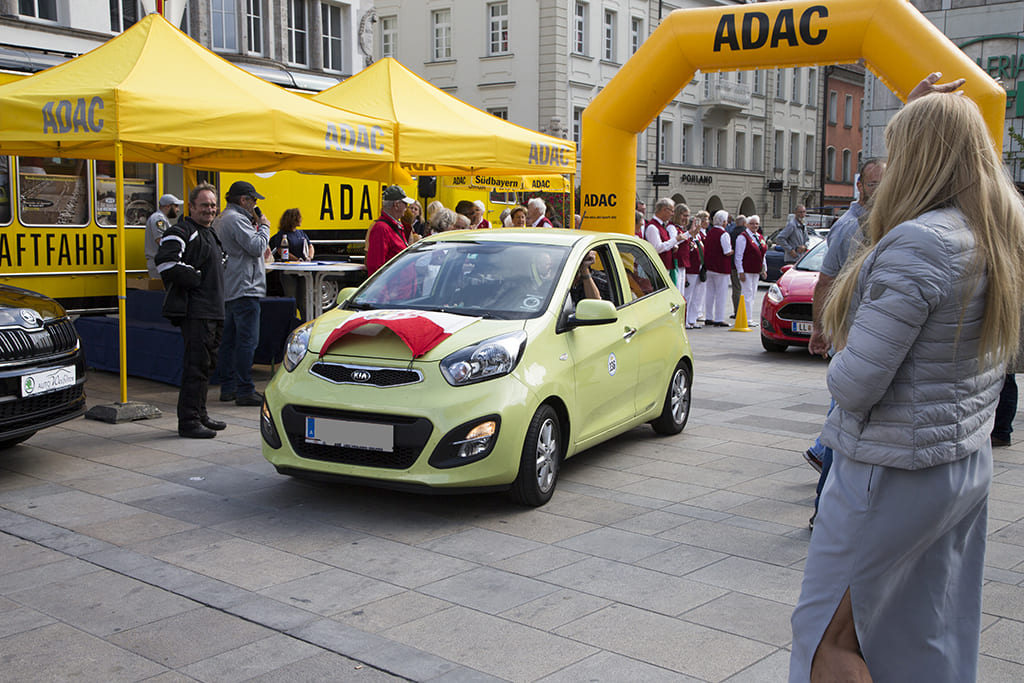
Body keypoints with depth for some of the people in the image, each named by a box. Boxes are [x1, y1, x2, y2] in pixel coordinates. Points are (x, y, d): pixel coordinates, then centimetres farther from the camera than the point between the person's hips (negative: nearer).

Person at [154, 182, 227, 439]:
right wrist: (196, 278, -17)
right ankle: (188, 421, -7)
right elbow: (165, 263, -24)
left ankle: (200, 414, 25)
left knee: (207, 364, 15)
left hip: (213, 310, 10)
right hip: (194, 311, -10)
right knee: (196, 364, -10)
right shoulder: (181, 232, -9)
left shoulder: (210, 233, 21)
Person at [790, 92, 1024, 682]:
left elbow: (855, 383, -24)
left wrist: (841, 367, -4)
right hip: (970, 464, 9)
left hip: (894, 473, -9)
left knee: (829, 635, 5)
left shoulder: (919, 244, -23)